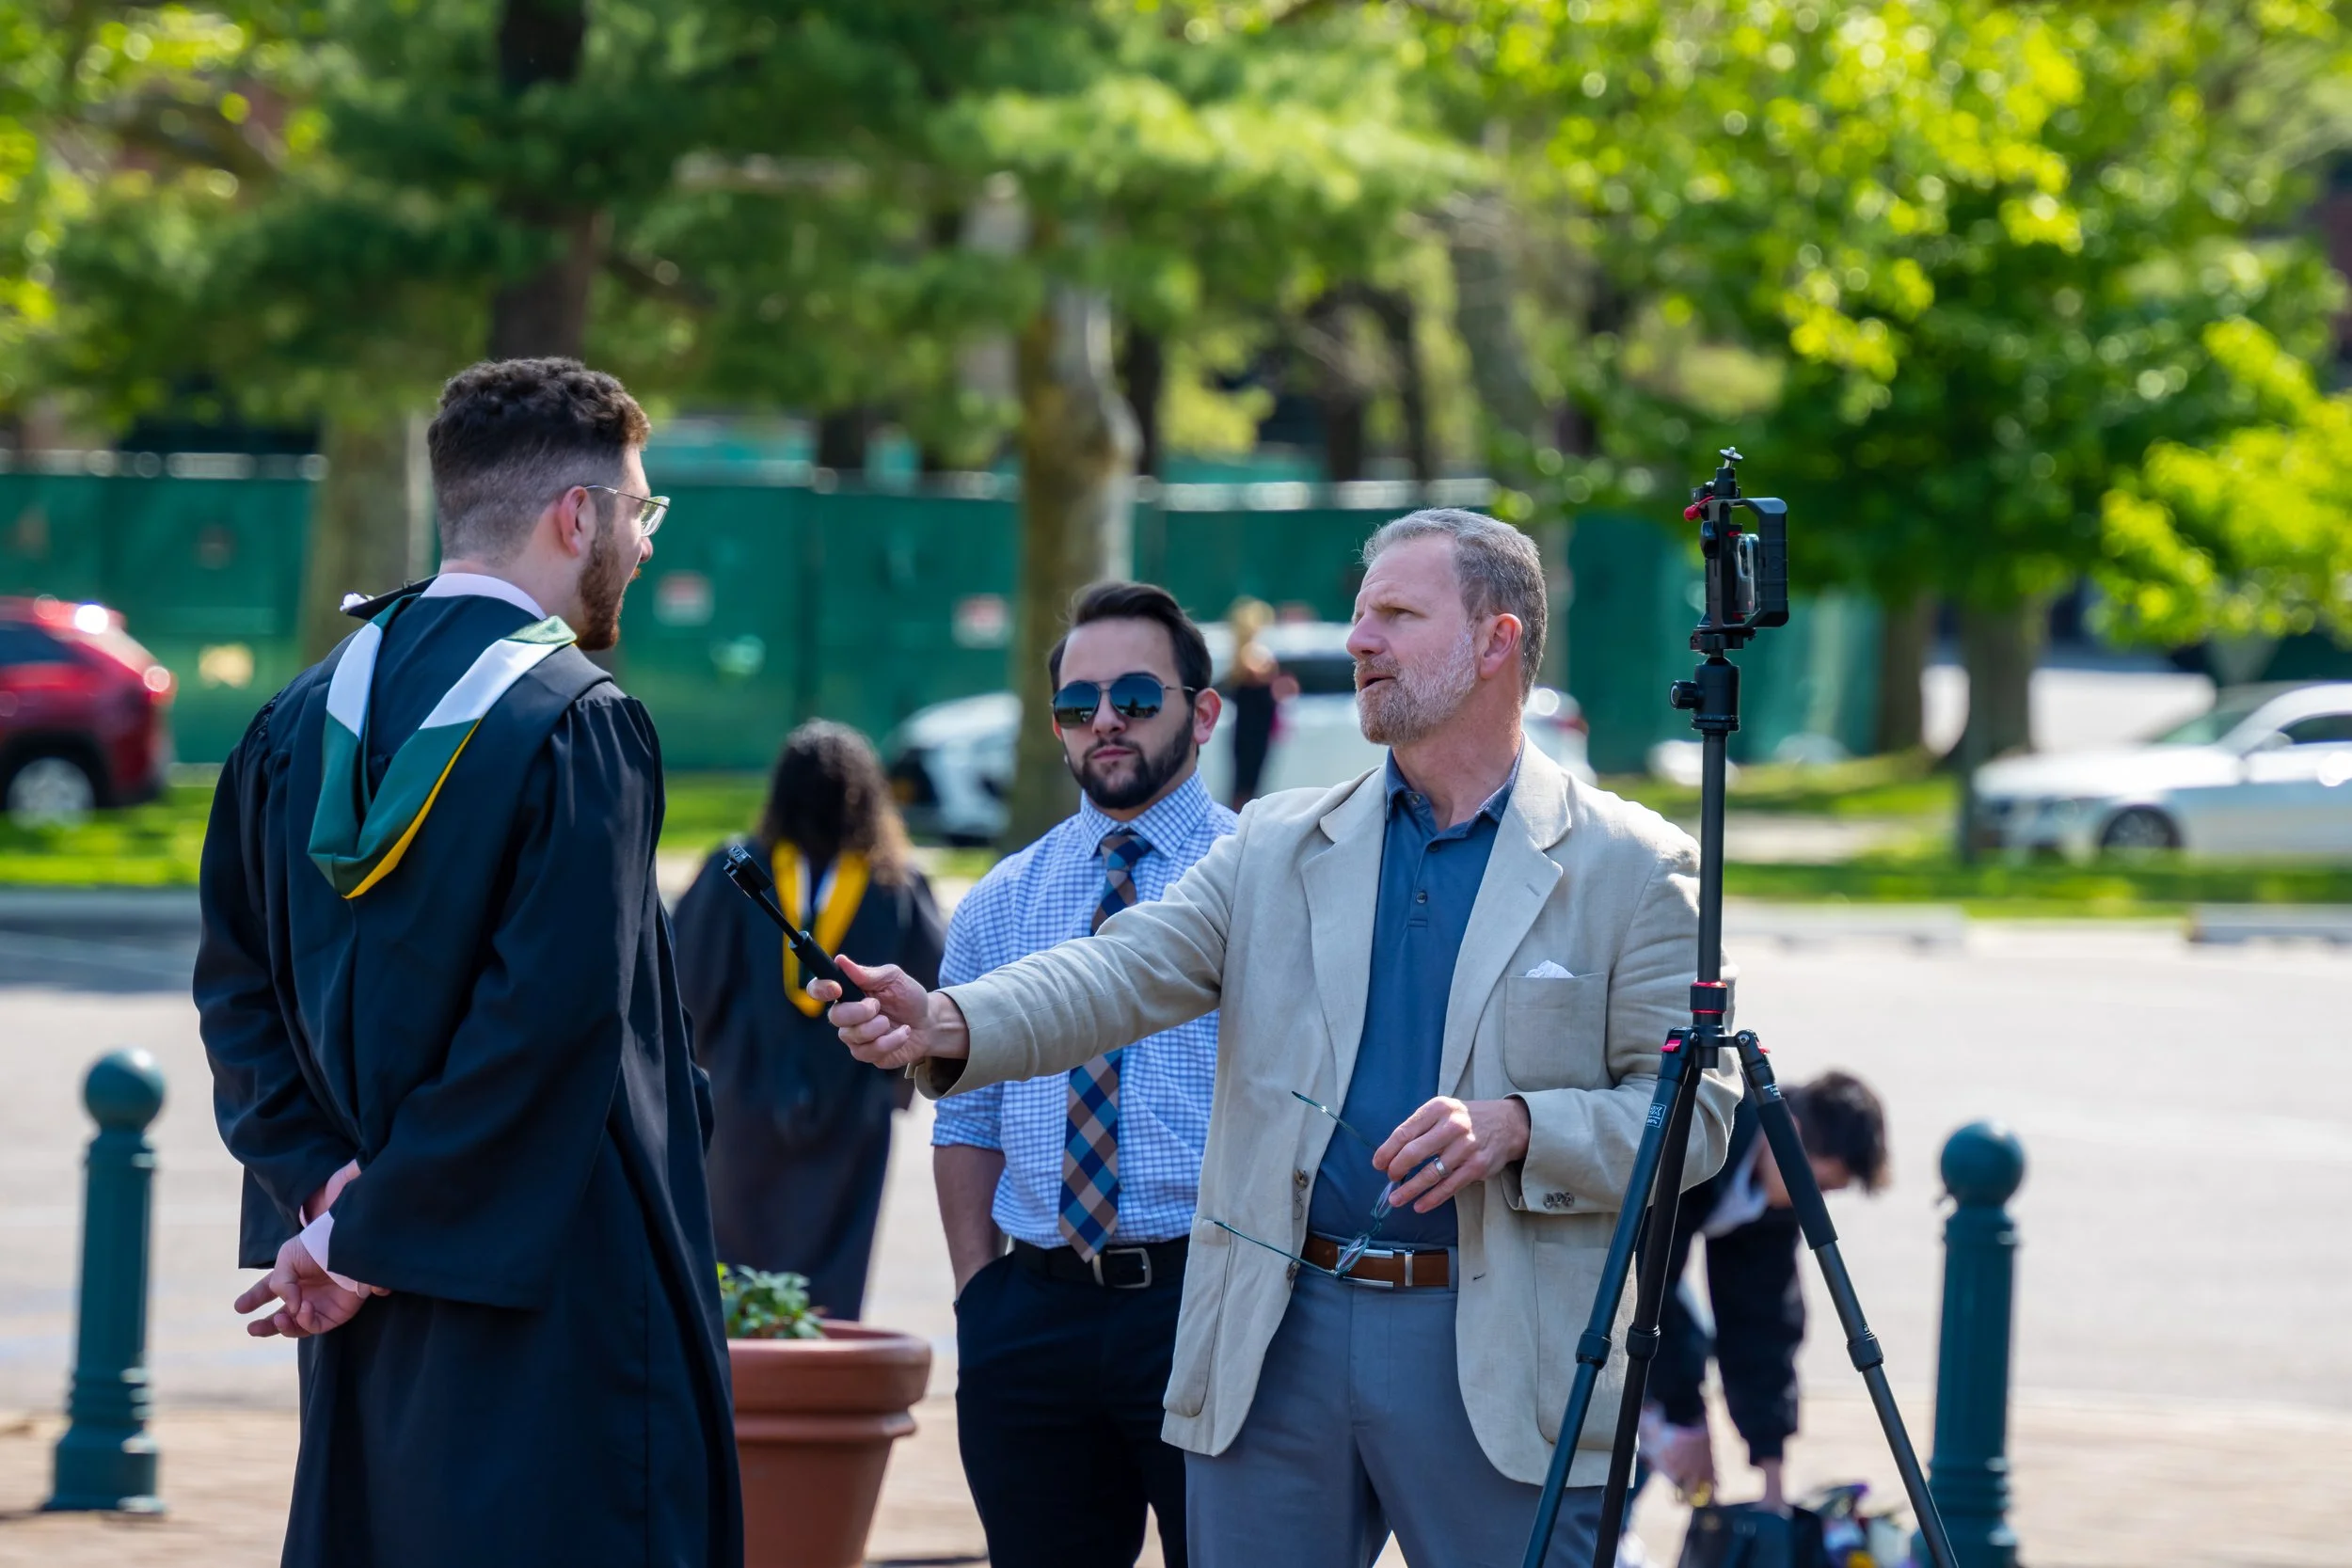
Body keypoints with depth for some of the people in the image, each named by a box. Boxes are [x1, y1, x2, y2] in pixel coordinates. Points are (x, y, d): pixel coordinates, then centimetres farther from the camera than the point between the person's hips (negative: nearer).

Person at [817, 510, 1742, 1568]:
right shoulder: (1277, 846, 13)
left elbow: (1699, 1109, 0)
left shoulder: (1629, 866, 3)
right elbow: (1125, 972, -1)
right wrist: (948, 1024, -20)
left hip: (1499, 1358, -3)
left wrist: (1518, 1127, -18)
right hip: (1277, 1345, 3)